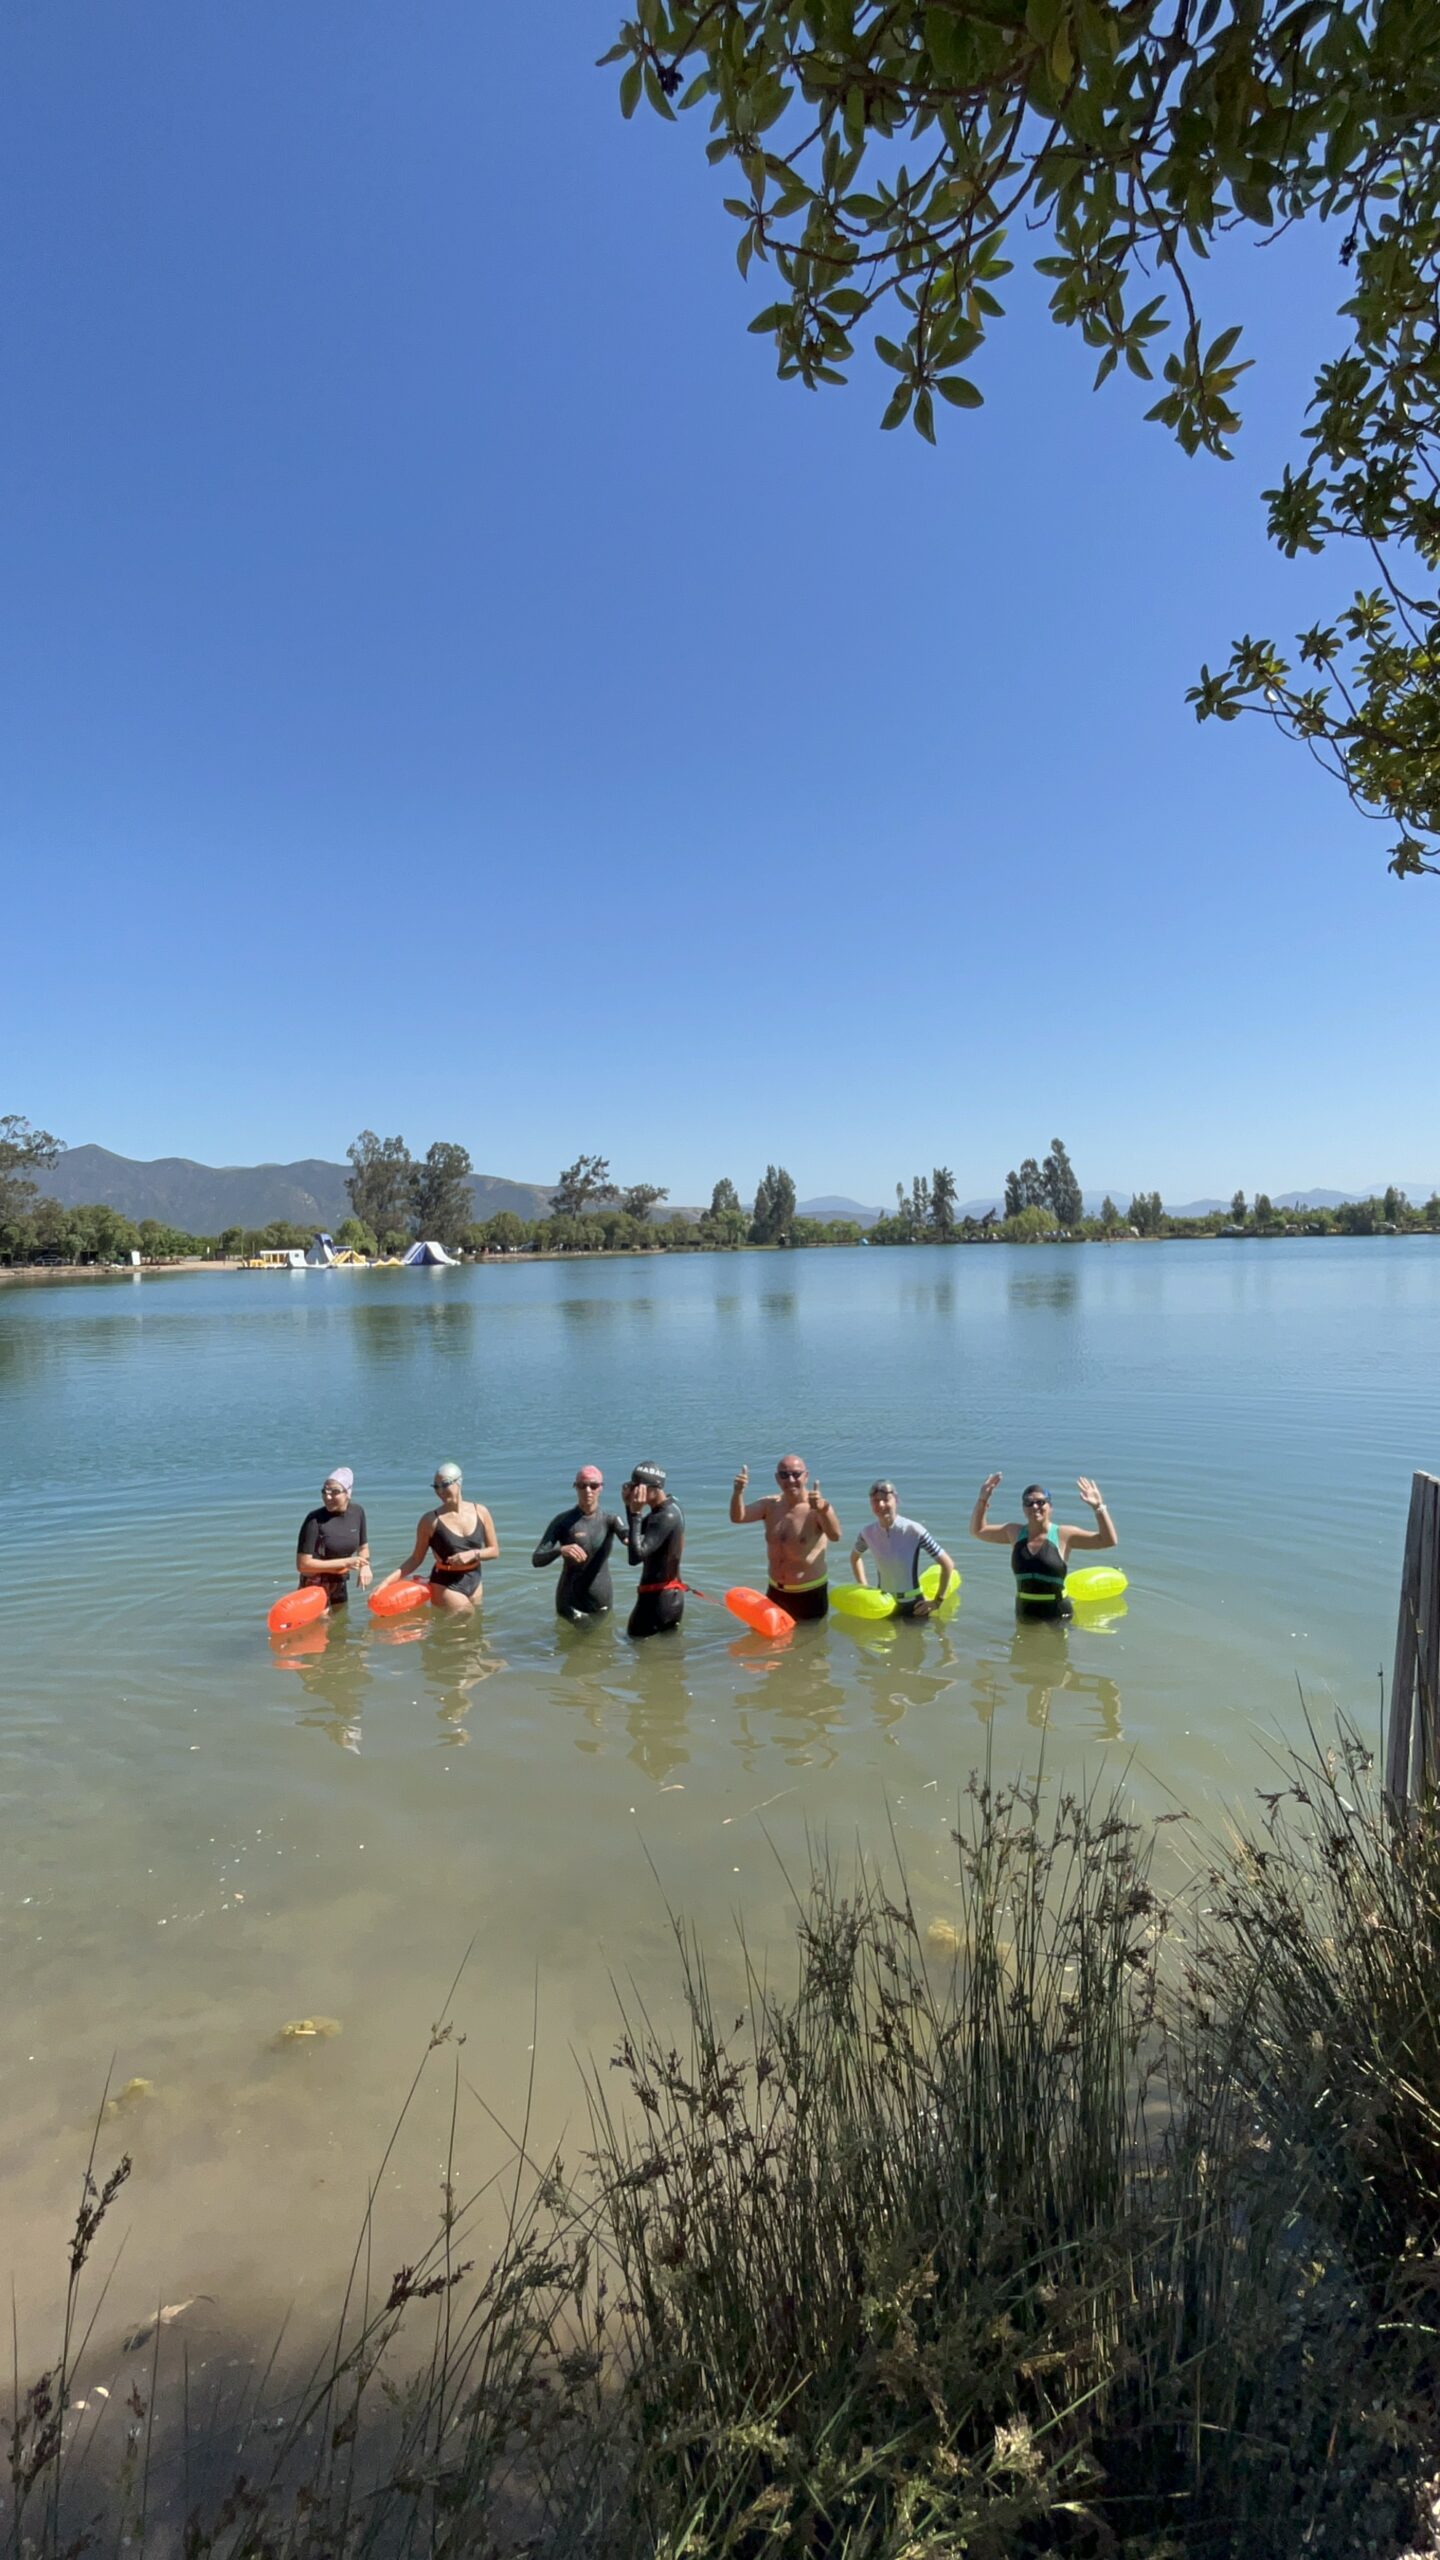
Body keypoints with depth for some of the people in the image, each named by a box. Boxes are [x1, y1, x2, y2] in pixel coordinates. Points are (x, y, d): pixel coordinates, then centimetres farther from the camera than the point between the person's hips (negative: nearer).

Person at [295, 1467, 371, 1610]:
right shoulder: (315, 1520, -24)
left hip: (340, 1585, 6)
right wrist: (345, 1562, -26)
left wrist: (365, 1566, -13)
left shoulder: (357, 1512, -7)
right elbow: (302, 1564, -24)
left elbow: (363, 1546, 9)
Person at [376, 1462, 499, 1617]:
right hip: (445, 1585, -4)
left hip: (474, 1581, 4)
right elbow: (416, 1559, -4)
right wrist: (388, 1580, -15)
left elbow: (494, 1550, 2)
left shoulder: (480, 1512, -4)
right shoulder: (431, 1520, -11)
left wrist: (473, 1554, -16)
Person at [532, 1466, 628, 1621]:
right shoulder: (563, 1521, -10)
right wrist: (561, 1550, -36)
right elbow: (537, 1559, -15)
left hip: (602, 1601, 2)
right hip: (571, 1603, -2)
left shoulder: (609, 1519, -4)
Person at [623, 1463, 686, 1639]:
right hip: (671, 1595, 10)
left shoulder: (666, 1517, -24)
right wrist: (629, 1506, 4)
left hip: (658, 1597, -10)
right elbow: (640, 1532, 22)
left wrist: (636, 1513, -28)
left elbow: (636, 1556, -31)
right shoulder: (669, 1507, 6)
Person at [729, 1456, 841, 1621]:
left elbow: (835, 1536, -36)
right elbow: (738, 1517, -14)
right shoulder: (770, 1505, -1)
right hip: (775, 1591, 5)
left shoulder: (817, 1507, -18)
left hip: (810, 1594, -4)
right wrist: (738, 1493, -35)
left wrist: (822, 1509, -56)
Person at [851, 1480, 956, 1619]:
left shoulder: (914, 1530, -20)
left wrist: (937, 1601, -11)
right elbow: (855, 1558, 13)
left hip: (913, 1605, -3)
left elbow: (948, 1564, -14)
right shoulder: (868, 1533, -10)